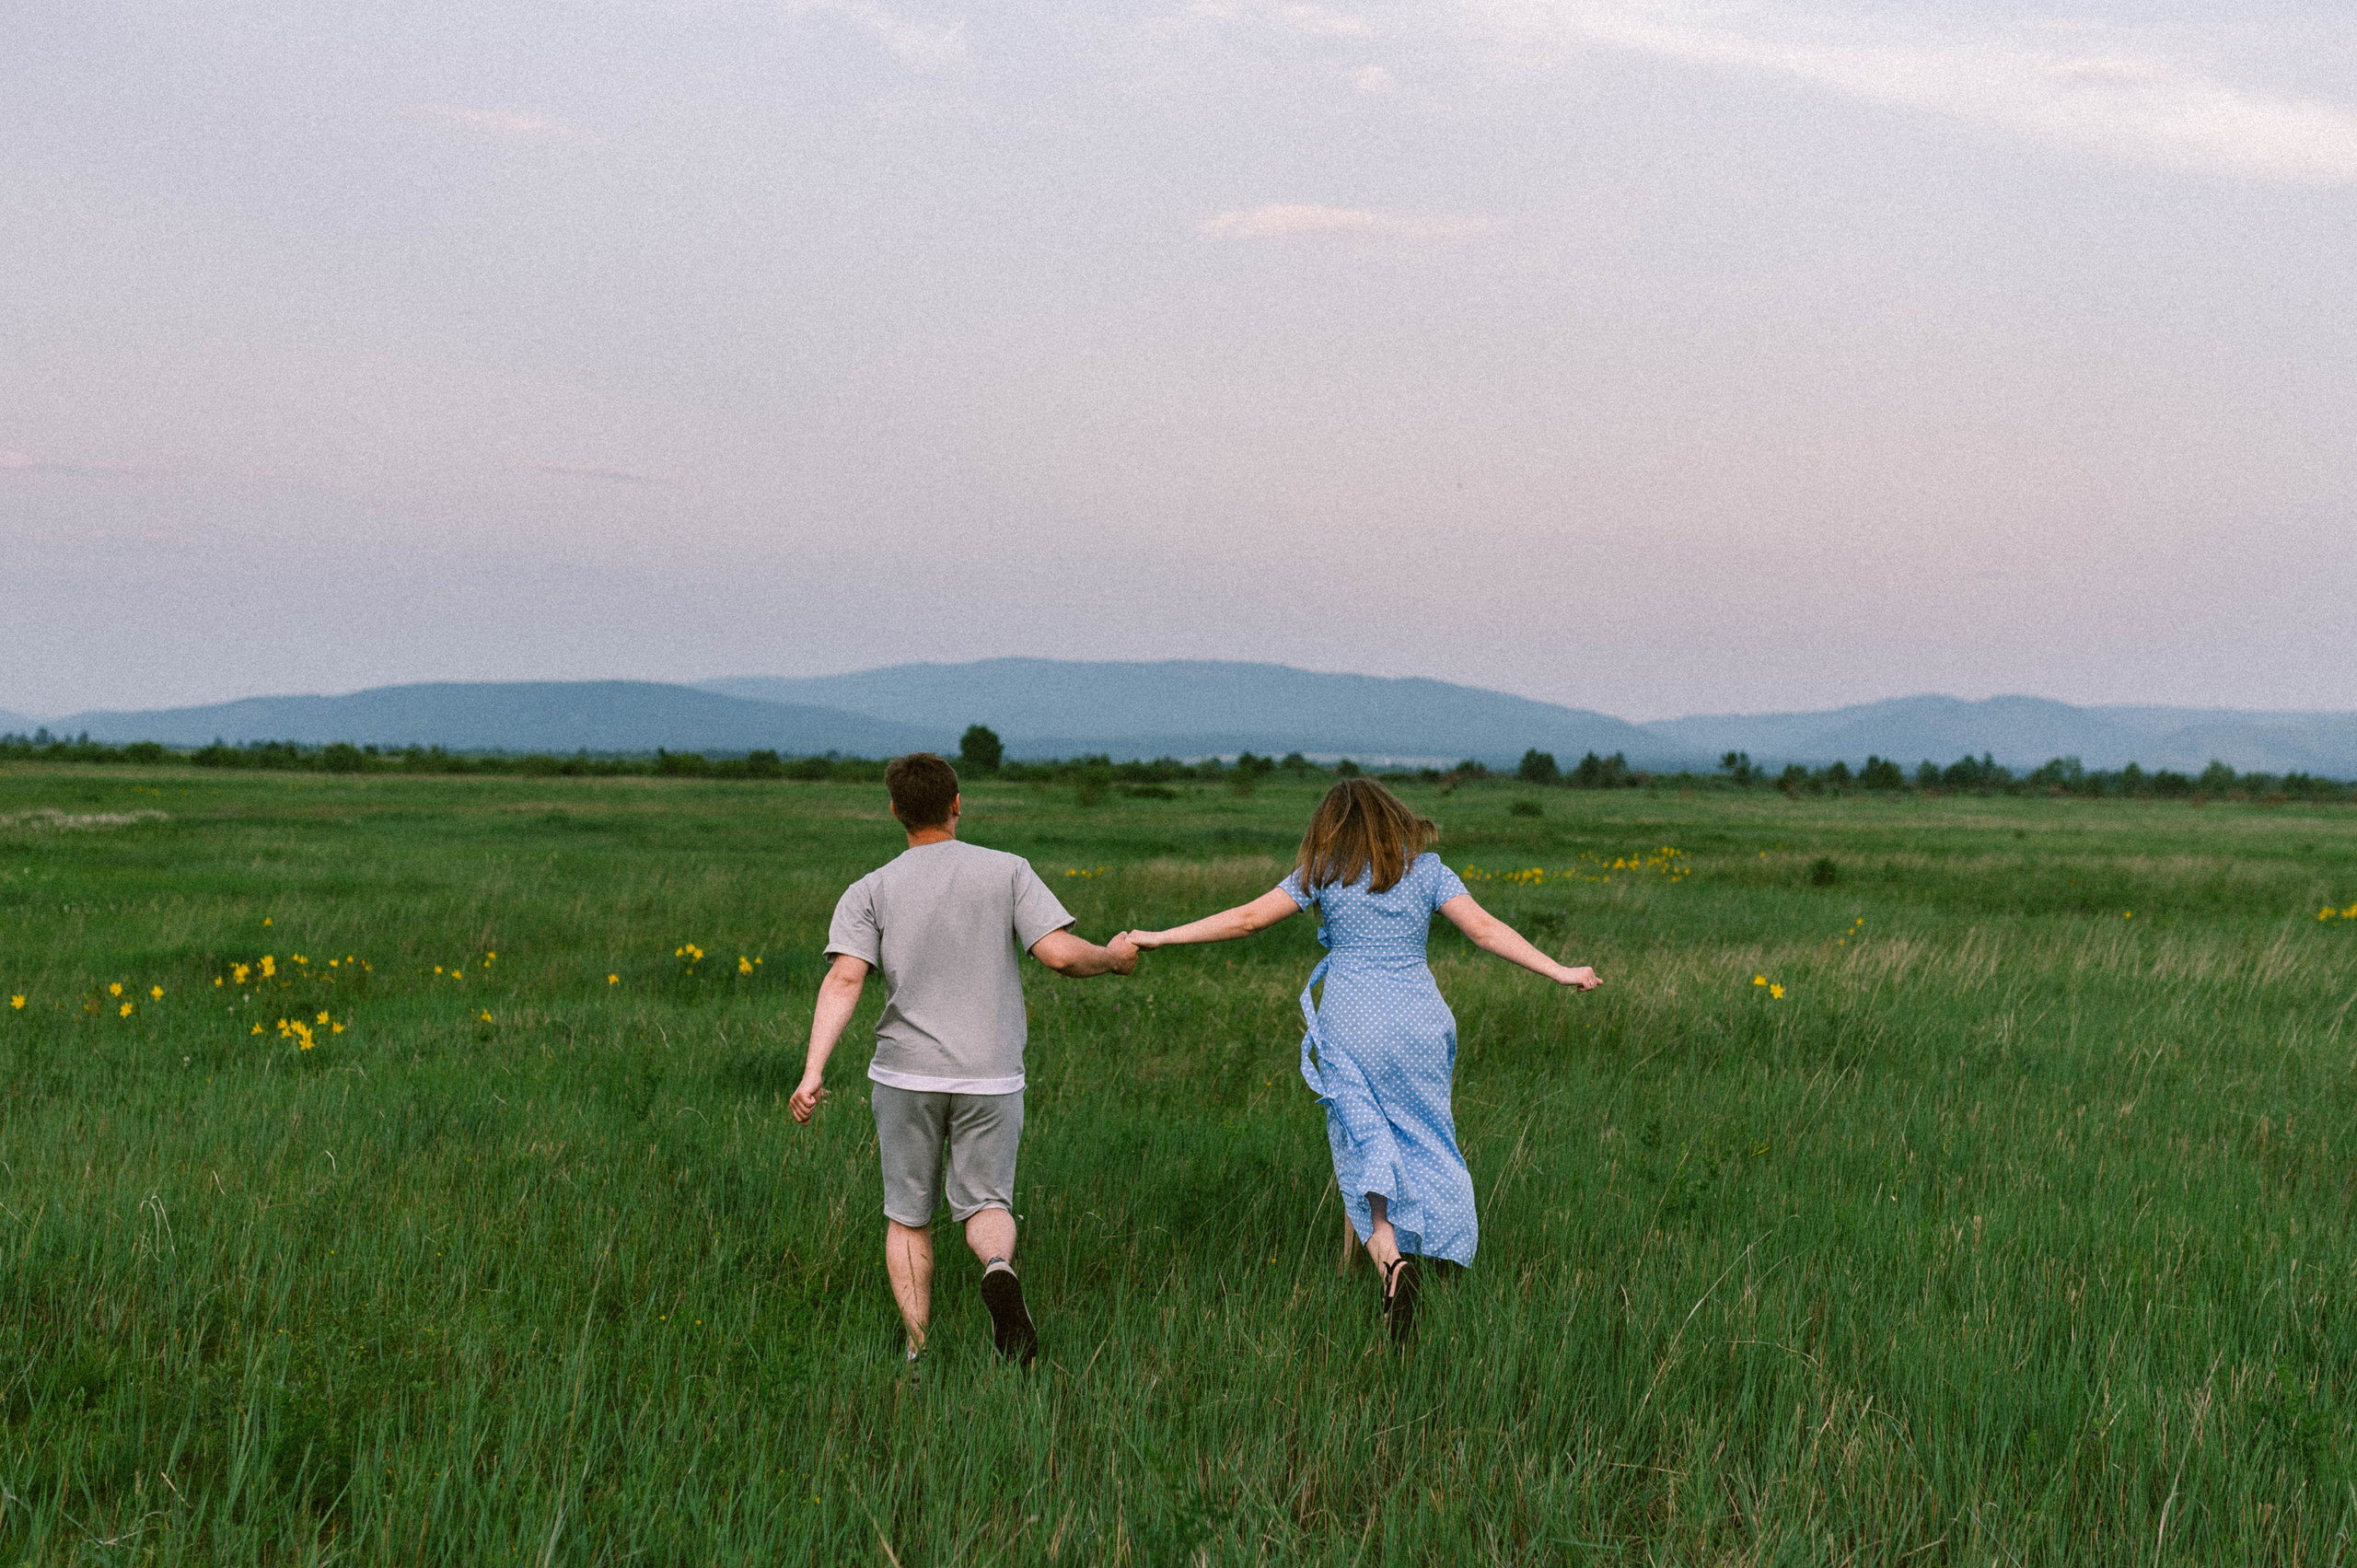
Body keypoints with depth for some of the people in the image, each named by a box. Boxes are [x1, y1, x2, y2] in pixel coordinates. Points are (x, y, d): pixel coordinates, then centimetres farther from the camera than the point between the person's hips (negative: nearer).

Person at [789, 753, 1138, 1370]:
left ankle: (918, 1353, 11)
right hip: (990, 1076, 0)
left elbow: (844, 979, -13)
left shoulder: (869, 892, 1)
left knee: (908, 1215, 15)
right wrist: (1115, 957, 11)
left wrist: (814, 1072, -18)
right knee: (986, 1203, 12)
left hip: (906, 1074, 0)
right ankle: (998, 1270, -21)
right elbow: (1061, 953, -9)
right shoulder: (1008, 871, 0)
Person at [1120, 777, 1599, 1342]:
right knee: (1421, 1136, 15)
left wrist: (1162, 937, 6)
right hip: (1415, 1020, 1)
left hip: (1350, 1024, -1)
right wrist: (1560, 972, 2)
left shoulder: (1323, 875, 2)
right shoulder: (1427, 869, 5)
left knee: (1360, 1145, 0)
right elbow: (1487, 930, -3)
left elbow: (1245, 919, -1)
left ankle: (1388, 1257, -23)